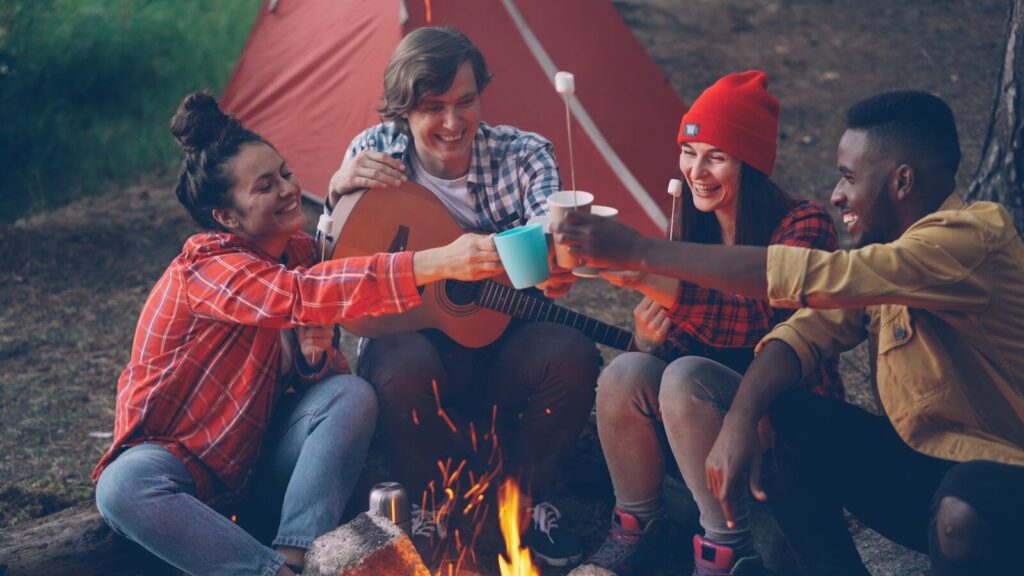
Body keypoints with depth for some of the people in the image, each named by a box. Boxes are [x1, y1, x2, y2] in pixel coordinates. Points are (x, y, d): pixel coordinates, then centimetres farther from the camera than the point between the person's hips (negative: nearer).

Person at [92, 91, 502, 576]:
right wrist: (438, 263, -52)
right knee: (123, 489, -37)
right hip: (177, 456, -5)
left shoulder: (298, 251, -3)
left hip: (257, 448, 6)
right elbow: (301, 296, -43)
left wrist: (316, 356, -21)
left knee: (351, 395, -20)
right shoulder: (207, 268, -24)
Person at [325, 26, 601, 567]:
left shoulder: (523, 155, -9)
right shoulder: (374, 154, -7)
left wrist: (554, 267, -54)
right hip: (410, 335, -1)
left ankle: (525, 498, -2)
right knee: (407, 369, -37)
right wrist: (338, 189, -27)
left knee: (572, 355, -31)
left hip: (500, 345, 1)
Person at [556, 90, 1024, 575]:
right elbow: (807, 332, -2)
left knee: (965, 514, -39)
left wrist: (639, 252, -29)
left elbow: (811, 278, -32)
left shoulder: (971, 240, -24)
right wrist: (739, 420, -22)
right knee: (782, 425, -11)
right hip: (920, 462, 7)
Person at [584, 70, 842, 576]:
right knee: (625, 374, -22)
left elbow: (764, 322, -35)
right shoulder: (697, 228, 3)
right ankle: (634, 528, -1)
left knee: (687, 378, -31)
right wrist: (654, 335, -19)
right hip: (715, 402, 6)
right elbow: (684, 338, 7)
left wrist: (647, 278, -46)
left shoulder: (803, 226, -17)